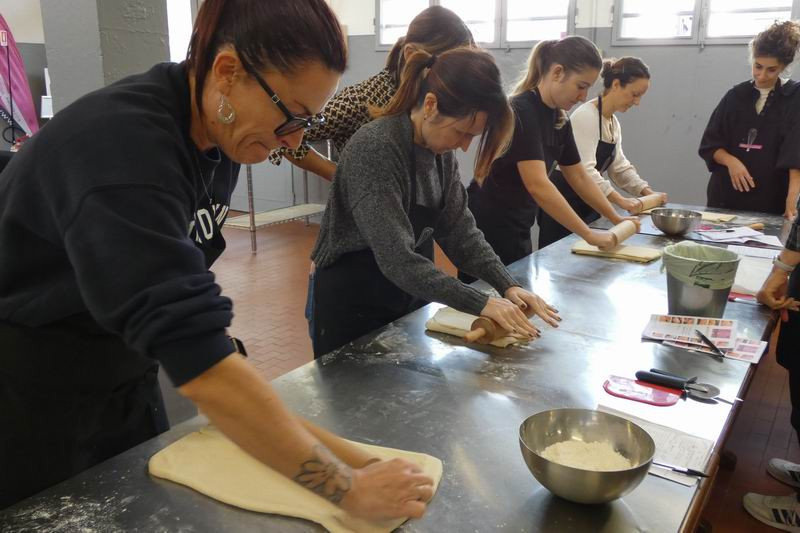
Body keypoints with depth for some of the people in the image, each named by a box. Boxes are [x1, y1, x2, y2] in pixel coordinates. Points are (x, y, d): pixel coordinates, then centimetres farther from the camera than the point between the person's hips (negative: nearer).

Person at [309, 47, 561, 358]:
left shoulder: (440, 151, -3)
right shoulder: (374, 150, -27)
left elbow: (459, 229, 0)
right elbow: (397, 259, -32)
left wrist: (507, 285, -13)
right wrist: (480, 304, -32)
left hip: (409, 298, 7)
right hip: (353, 306, -7)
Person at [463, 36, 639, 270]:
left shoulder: (559, 120, 6)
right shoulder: (521, 113, -20)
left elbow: (579, 177, 16)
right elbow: (538, 186, -29)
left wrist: (616, 219, 13)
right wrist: (589, 234, -25)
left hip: (516, 234, 9)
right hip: (486, 234, -9)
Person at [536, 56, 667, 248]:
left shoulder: (614, 123, 12)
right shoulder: (586, 116, -17)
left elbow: (619, 166, 19)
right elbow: (584, 171, -27)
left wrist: (648, 192, 8)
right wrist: (621, 200, -30)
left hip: (587, 204, 9)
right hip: (564, 201, -9)